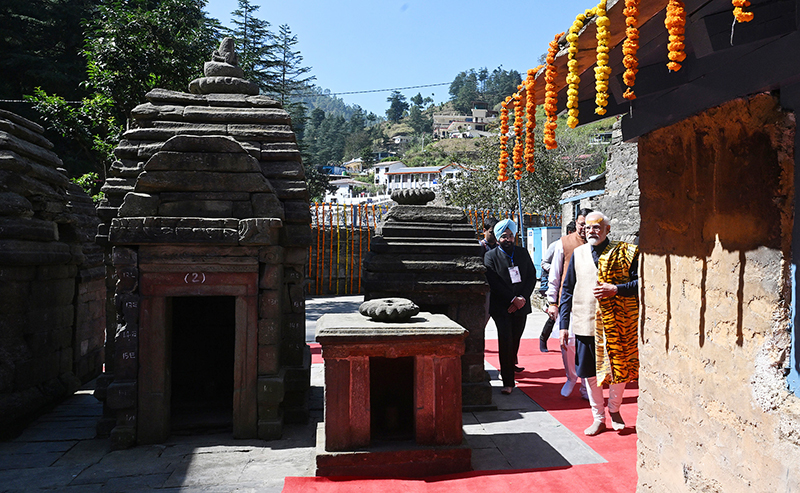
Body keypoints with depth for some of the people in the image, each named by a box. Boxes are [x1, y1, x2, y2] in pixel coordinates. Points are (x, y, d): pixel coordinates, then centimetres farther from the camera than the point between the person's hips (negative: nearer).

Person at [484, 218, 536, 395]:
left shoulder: (523, 253, 10)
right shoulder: (490, 256, -2)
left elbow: (532, 276, 7)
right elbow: (494, 283, -9)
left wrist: (523, 298, -6)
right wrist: (513, 299, -14)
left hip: (521, 306, 4)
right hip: (501, 308, -4)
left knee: (515, 341, 9)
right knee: (505, 341, -10)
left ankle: (511, 367, 31)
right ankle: (508, 381, -6)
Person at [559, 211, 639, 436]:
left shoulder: (624, 253, 0)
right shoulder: (578, 254, 8)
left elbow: (639, 282, -3)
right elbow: (567, 290, 10)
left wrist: (616, 289, -20)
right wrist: (563, 324, 5)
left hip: (616, 324, -2)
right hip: (585, 324, 3)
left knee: (619, 370, 6)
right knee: (589, 373, 8)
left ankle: (614, 409, 34)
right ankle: (598, 418, 25)